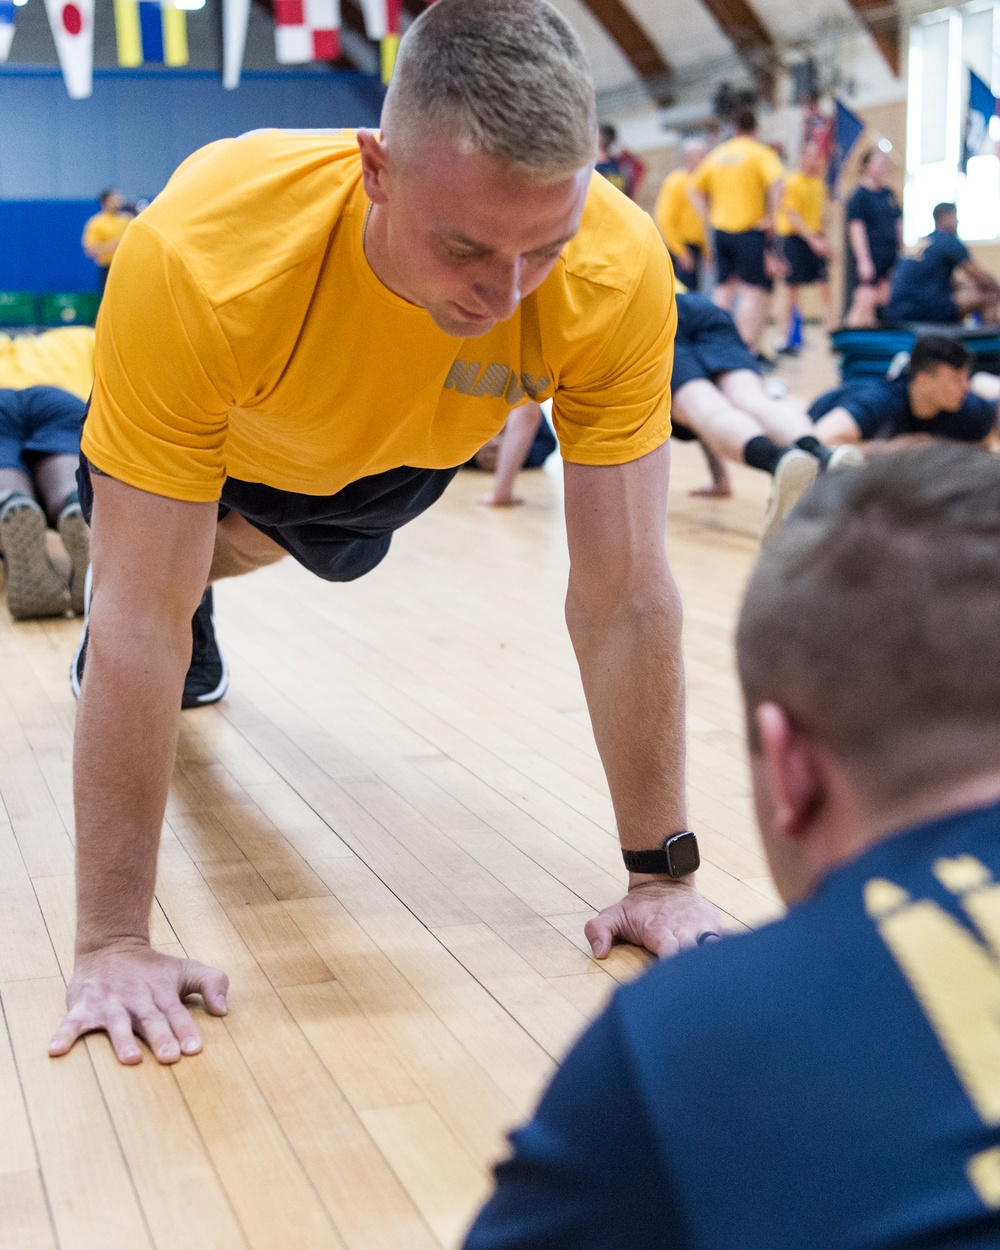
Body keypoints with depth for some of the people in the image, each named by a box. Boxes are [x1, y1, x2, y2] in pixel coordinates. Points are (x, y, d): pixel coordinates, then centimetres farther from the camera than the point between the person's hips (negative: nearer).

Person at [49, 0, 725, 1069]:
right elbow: (143, 615, -43)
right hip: (224, 430, -2)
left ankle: (206, 572, 65)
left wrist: (661, 873, -29)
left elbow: (624, 596, -34)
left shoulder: (619, 272, -42)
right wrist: (113, 941, -40)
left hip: (401, 447, 2)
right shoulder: (201, 256, -47)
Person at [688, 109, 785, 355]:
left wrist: (708, 217, 11)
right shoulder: (760, 152, -4)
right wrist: (770, 217, -14)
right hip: (750, 230, -5)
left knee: (724, 288, 14)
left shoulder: (717, 154, 13)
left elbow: (694, 188, 15)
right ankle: (748, 349, -14)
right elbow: (776, 181, -21)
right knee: (754, 290, -5)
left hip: (721, 230, 5)